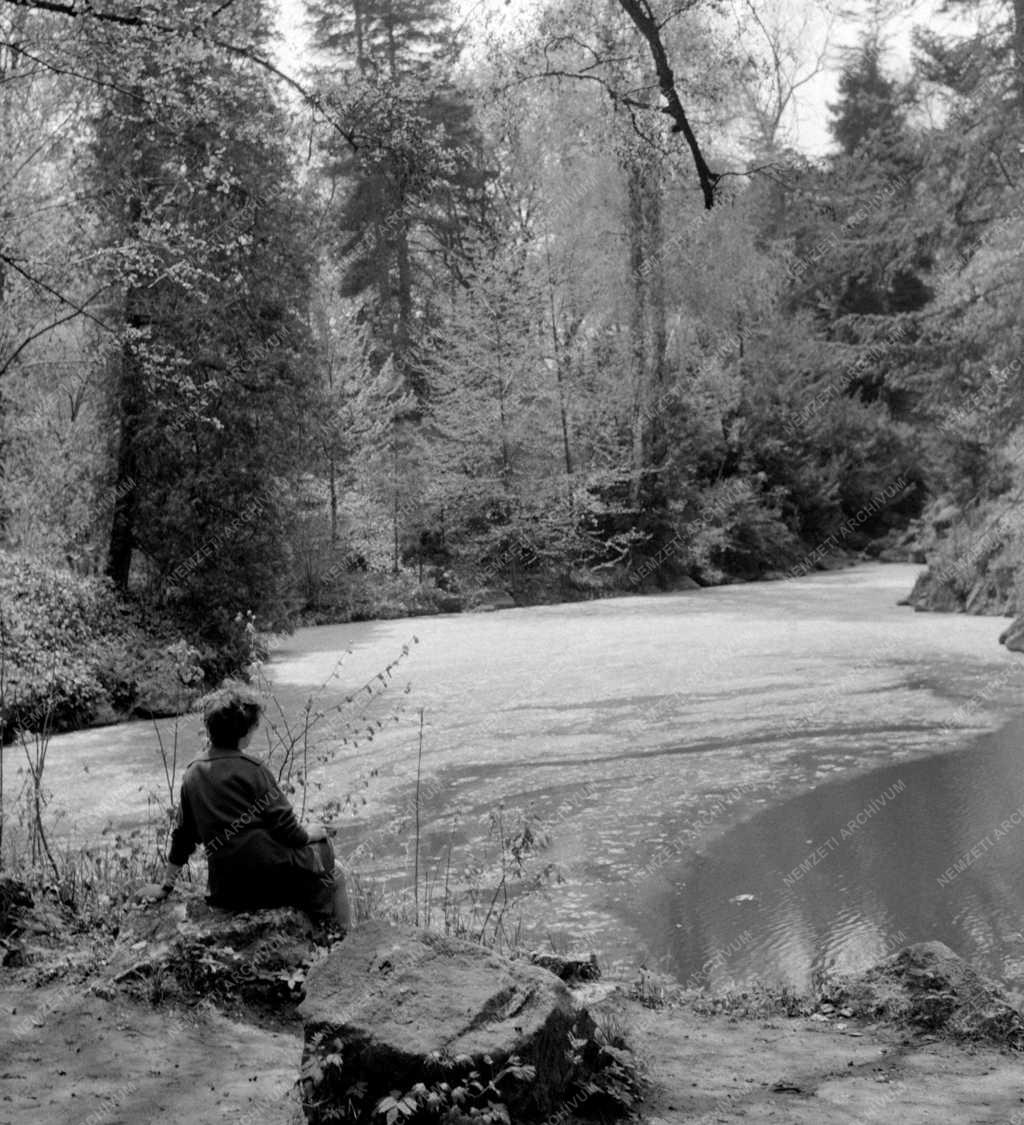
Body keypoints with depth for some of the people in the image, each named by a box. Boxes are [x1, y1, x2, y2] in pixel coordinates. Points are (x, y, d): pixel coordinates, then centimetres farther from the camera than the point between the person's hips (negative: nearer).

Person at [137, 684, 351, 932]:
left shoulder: (192, 774, 8)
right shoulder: (252, 770, -9)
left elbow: (182, 837, 16)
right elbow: (286, 829, -10)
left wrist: (166, 886, 26)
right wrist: (308, 833, 11)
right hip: (274, 879, -6)